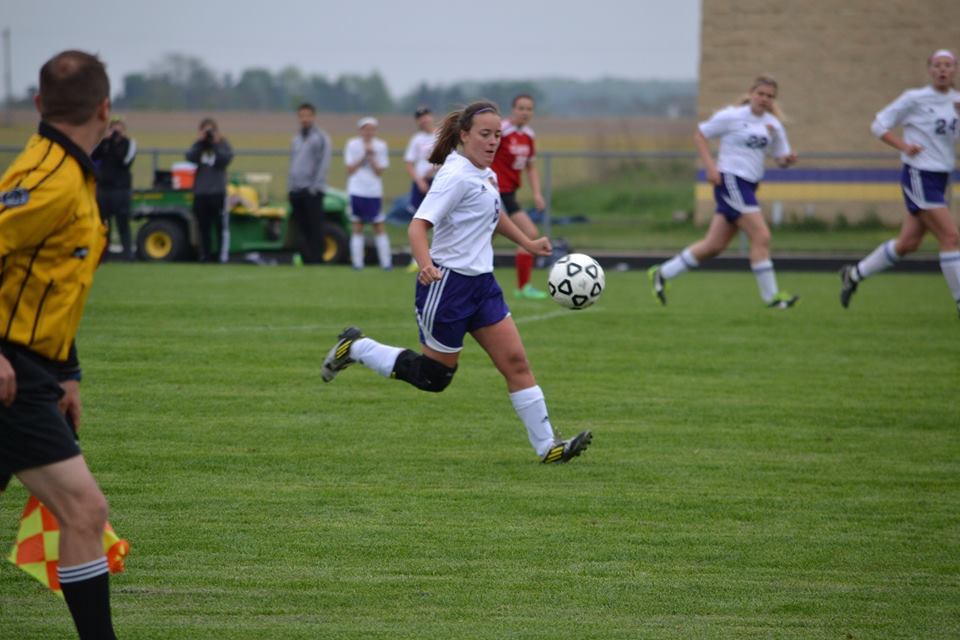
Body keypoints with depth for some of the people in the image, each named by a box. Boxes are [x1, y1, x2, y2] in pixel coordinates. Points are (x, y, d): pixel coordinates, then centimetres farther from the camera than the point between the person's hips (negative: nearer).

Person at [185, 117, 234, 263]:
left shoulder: (223, 145, 4)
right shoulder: (198, 146, 10)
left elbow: (226, 159, -11)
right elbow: (190, 157, -8)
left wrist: (216, 144, -13)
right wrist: (199, 142, -11)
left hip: (218, 192, -3)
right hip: (200, 192, 3)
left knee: (222, 225, -5)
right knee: (203, 226, 7)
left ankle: (222, 255, -4)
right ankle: (205, 255, 13)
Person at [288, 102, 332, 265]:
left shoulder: (321, 138, -1)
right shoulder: (296, 139, 19)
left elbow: (323, 164, -9)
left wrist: (315, 186, -16)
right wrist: (290, 185, 9)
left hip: (312, 190, -6)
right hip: (296, 190, 6)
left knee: (315, 228, -7)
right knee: (302, 228, 6)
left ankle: (316, 260, -8)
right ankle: (306, 259, 9)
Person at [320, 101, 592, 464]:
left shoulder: (487, 175, 10)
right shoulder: (457, 176, -18)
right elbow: (418, 226, -27)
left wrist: (527, 244, 32)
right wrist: (426, 267, -44)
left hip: (481, 284, 8)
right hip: (448, 284, -8)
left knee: (516, 361, 1)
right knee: (434, 376, 5)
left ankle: (546, 447, 3)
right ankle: (356, 348, 22)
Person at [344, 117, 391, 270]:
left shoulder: (380, 146, 1)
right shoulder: (352, 144, 1)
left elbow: (380, 171, -1)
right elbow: (350, 169, -2)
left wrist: (371, 157, -14)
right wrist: (363, 156, -11)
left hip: (374, 192, 0)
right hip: (357, 190, 0)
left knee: (379, 226, 2)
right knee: (357, 227, 4)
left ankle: (386, 262, 2)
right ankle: (357, 262, 6)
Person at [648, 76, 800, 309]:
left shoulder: (773, 125, 10)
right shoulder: (732, 116, -7)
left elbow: (780, 158, 14)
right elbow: (700, 135, -1)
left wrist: (788, 159, -10)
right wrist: (710, 166, -12)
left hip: (748, 185, 8)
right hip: (731, 181, -8)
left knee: (714, 245, 9)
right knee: (761, 236, -13)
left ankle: (661, 274, 19)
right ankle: (771, 296, -6)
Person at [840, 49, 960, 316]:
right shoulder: (915, 99, -8)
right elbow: (880, 125, -3)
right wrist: (904, 146, -18)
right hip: (919, 176, -7)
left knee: (908, 244, 11)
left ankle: (854, 274, 28)